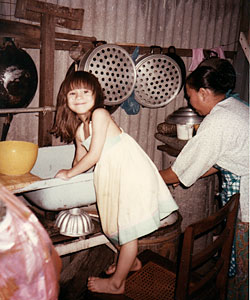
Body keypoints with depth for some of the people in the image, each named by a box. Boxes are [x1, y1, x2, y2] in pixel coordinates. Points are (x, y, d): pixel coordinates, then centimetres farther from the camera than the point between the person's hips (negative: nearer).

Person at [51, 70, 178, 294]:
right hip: (114, 176, 9)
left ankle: (116, 283, 19)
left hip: (132, 174, -8)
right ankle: (131, 262, 46)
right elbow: (80, 160, 19)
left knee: (128, 229, 4)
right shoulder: (78, 130, 6)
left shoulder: (99, 115, -18)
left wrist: (69, 173, -7)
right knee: (116, 224, 21)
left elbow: (93, 156, -19)